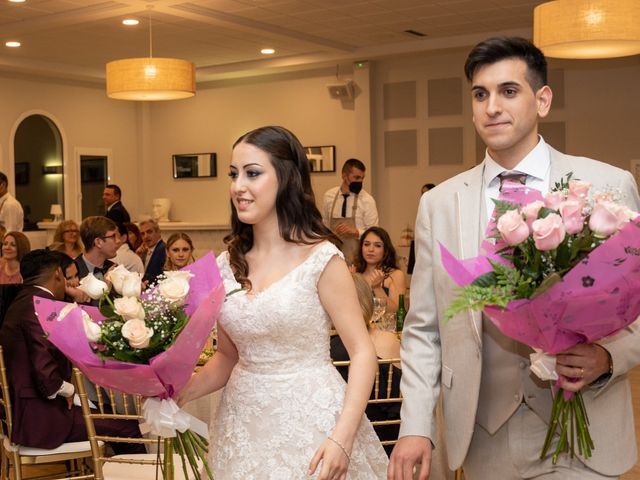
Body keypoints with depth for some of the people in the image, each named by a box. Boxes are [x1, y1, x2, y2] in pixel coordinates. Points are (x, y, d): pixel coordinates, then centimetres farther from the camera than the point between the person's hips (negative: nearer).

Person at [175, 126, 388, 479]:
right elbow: (227, 357, 10)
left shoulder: (320, 258, -11)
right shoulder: (227, 265, 2)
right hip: (244, 426, 5)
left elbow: (362, 352, -10)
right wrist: (180, 391, -8)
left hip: (311, 421, -4)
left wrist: (342, 437, -20)